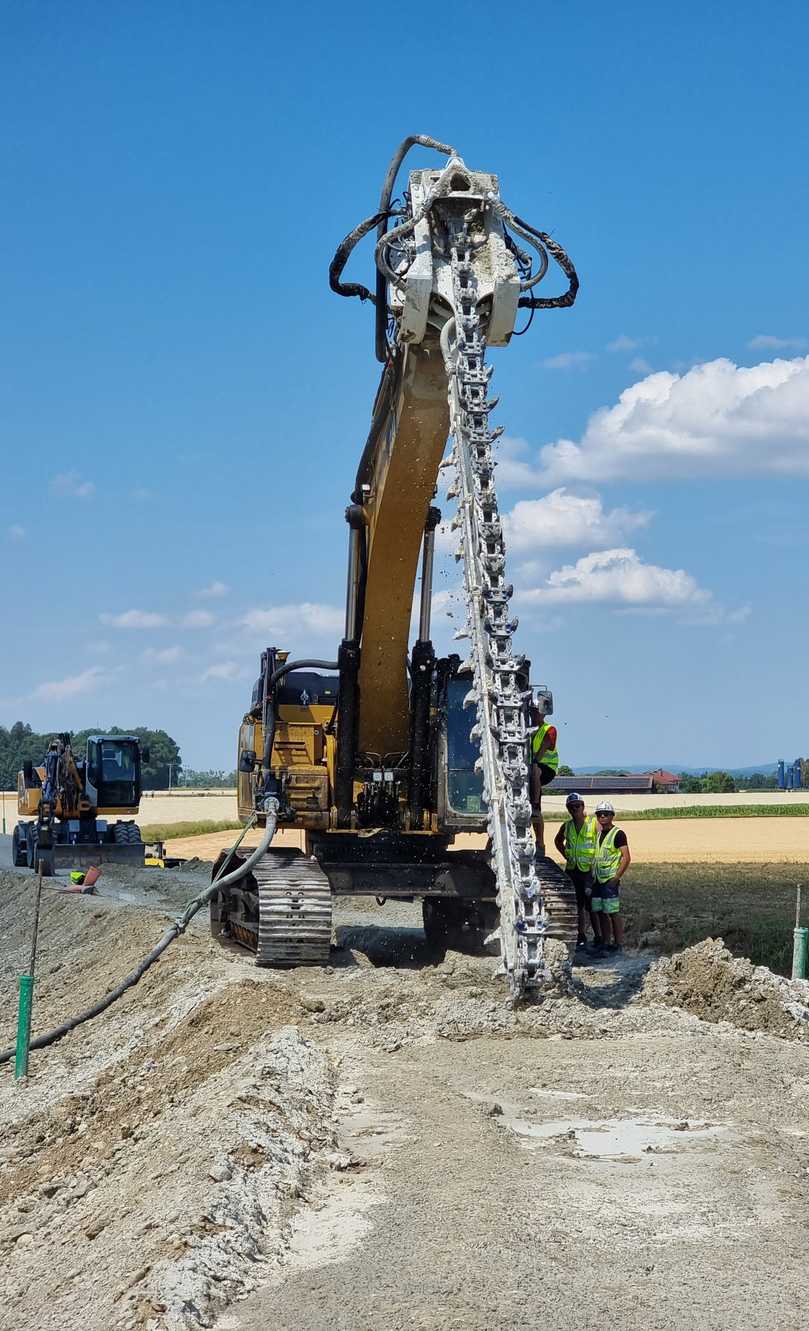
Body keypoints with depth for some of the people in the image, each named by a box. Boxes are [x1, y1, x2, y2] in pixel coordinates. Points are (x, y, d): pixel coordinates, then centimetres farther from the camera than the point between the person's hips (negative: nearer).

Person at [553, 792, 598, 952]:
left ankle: (598, 937, 4)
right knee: (579, 904, 10)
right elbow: (558, 841, 27)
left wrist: (597, 860, -10)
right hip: (572, 870, 5)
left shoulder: (594, 823, -6)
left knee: (590, 905, -7)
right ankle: (581, 937, 17)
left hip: (589, 870, -5)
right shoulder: (566, 826, 9)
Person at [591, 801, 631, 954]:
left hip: (610, 880, -8)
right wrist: (592, 876, 15)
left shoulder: (618, 834, -8)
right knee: (600, 913, 8)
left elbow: (626, 858, -13)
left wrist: (616, 878, -17)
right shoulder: (599, 834, 16)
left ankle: (619, 944, 0)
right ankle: (605, 944, 15)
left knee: (613, 913, -5)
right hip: (598, 879, 8)